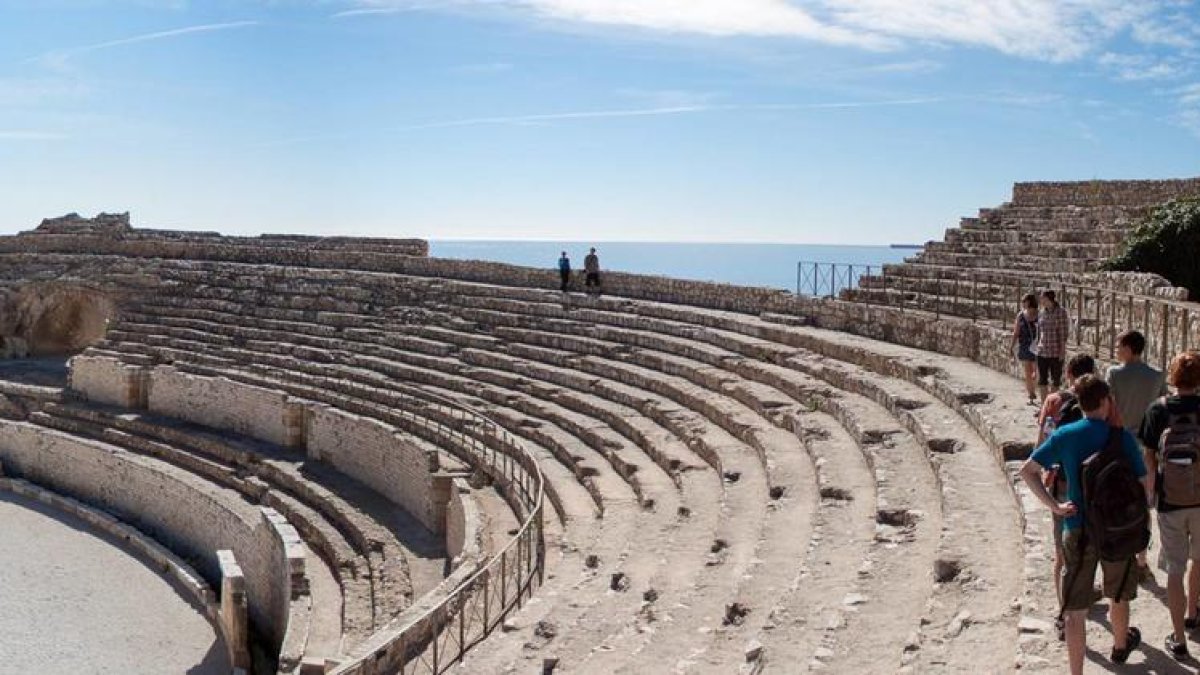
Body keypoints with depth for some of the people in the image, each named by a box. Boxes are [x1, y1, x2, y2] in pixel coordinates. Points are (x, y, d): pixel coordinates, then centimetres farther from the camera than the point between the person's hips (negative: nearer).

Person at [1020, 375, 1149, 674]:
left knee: (1075, 610, 3)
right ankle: (1120, 645, 51)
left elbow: (1027, 471, -5)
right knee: (1119, 596, 27)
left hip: (1077, 531, 0)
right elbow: (1142, 484, -7)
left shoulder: (1064, 435, -5)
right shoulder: (1123, 437, -9)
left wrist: (1054, 505, -3)